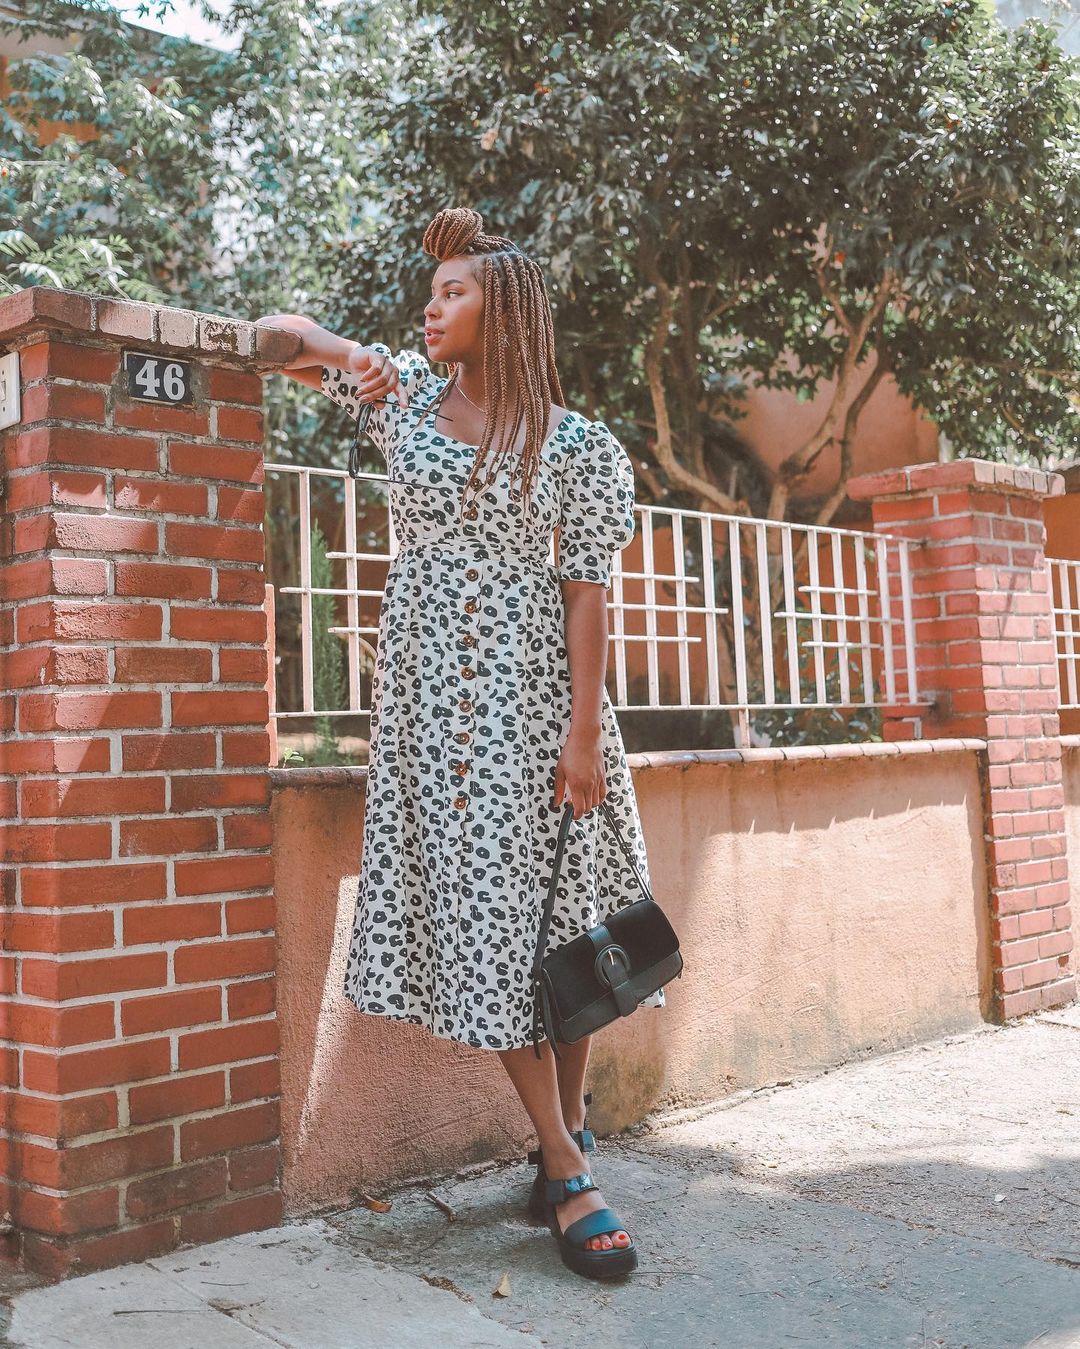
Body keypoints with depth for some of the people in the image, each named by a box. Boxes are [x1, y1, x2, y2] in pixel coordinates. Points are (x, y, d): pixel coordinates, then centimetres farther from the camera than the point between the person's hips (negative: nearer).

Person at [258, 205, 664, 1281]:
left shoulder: (573, 442, 2)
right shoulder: (401, 394, 10)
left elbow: (586, 587, -4)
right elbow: (288, 334, 23)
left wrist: (585, 727, -12)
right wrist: (346, 360, 0)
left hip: (533, 680, -1)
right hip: (433, 685, 1)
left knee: (557, 895, -1)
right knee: (481, 903, -5)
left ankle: (567, 1130, 16)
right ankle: (567, 1174, -1)